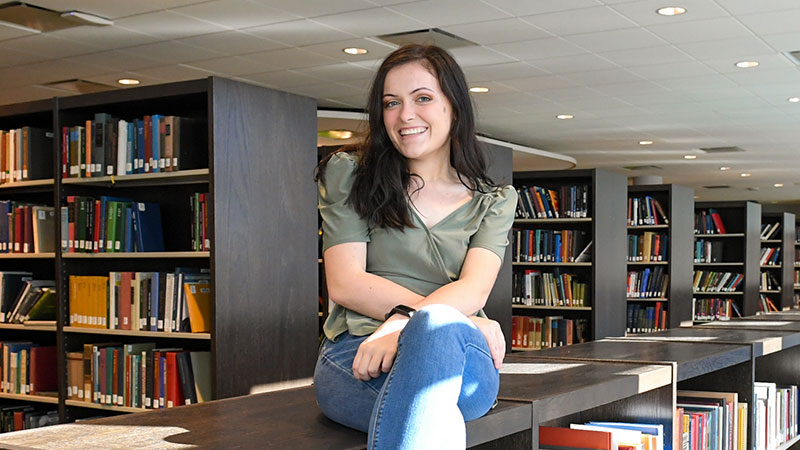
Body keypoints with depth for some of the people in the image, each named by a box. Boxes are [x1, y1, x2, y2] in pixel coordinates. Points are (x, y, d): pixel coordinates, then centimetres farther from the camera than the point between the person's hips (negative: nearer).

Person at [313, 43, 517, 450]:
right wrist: (453, 319, -9)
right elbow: (345, 283, 2)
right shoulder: (349, 175, 14)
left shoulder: (493, 202, 18)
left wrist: (405, 325, -22)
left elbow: (474, 290, 1)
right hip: (354, 356, -1)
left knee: (437, 330, -39)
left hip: (460, 358, 1)